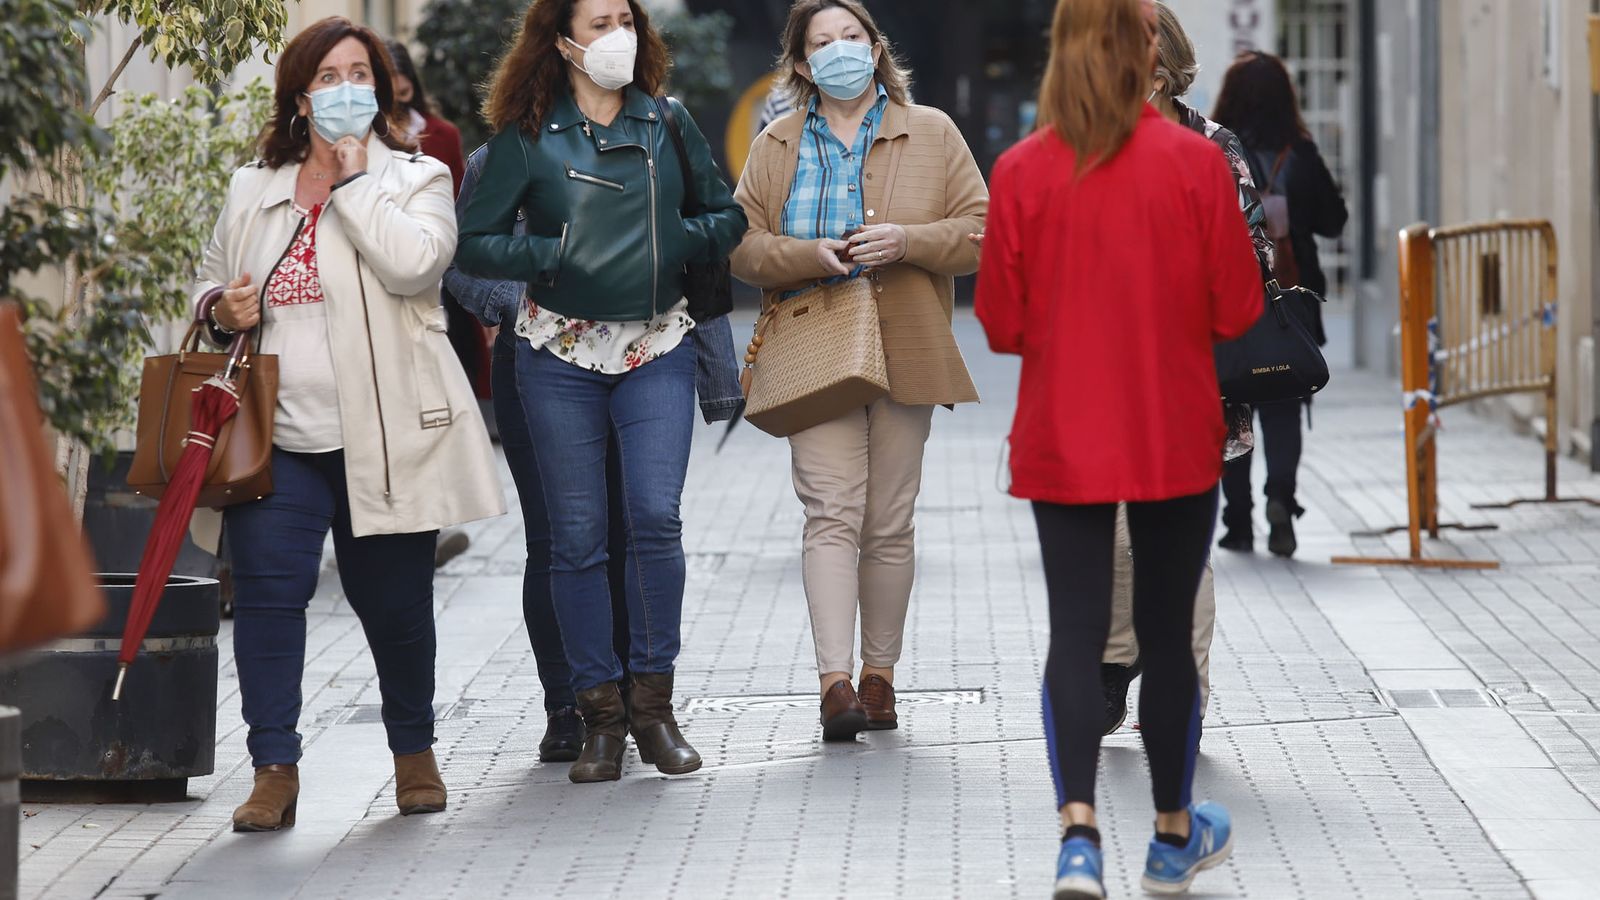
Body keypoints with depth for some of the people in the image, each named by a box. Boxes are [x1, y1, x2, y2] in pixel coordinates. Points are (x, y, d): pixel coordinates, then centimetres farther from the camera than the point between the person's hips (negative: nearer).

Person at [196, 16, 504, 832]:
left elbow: (413, 263, -18)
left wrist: (352, 177, -11)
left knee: (393, 599, 7)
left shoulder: (414, 180, 2)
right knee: (267, 588, -9)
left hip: (384, 438, -2)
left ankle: (414, 752, 27)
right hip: (279, 435, 2)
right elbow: (211, 281, 23)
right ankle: (274, 771, -5)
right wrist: (221, 311, -1)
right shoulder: (252, 191, 13)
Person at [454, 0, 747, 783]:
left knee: (656, 516, -11)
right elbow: (471, 243, -3)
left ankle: (654, 706, 1)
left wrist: (680, 238, -6)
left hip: (658, 348, 1)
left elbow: (728, 218, 13)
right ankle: (599, 713, 11)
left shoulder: (668, 123, 6)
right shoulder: (525, 137, -1)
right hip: (560, 354, -1)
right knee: (577, 536, 2)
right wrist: (554, 253, -14)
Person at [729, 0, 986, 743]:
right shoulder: (777, 148, 9)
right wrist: (809, 255, -13)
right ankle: (835, 682, -18)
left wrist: (907, 241, -15)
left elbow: (981, 230, 2)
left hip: (905, 352, 1)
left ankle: (879, 674, 16)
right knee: (832, 512, -12)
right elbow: (741, 245, 5)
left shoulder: (931, 134, 7)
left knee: (890, 521, 5)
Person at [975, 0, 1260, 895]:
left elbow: (1002, 324, -1)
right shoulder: (1198, 162, -10)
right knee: (1168, 631, 12)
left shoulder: (1022, 172, -6)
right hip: (1177, 442, 0)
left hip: (1062, 443, 0)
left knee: (1076, 634, 3)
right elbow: (1238, 311, -6)